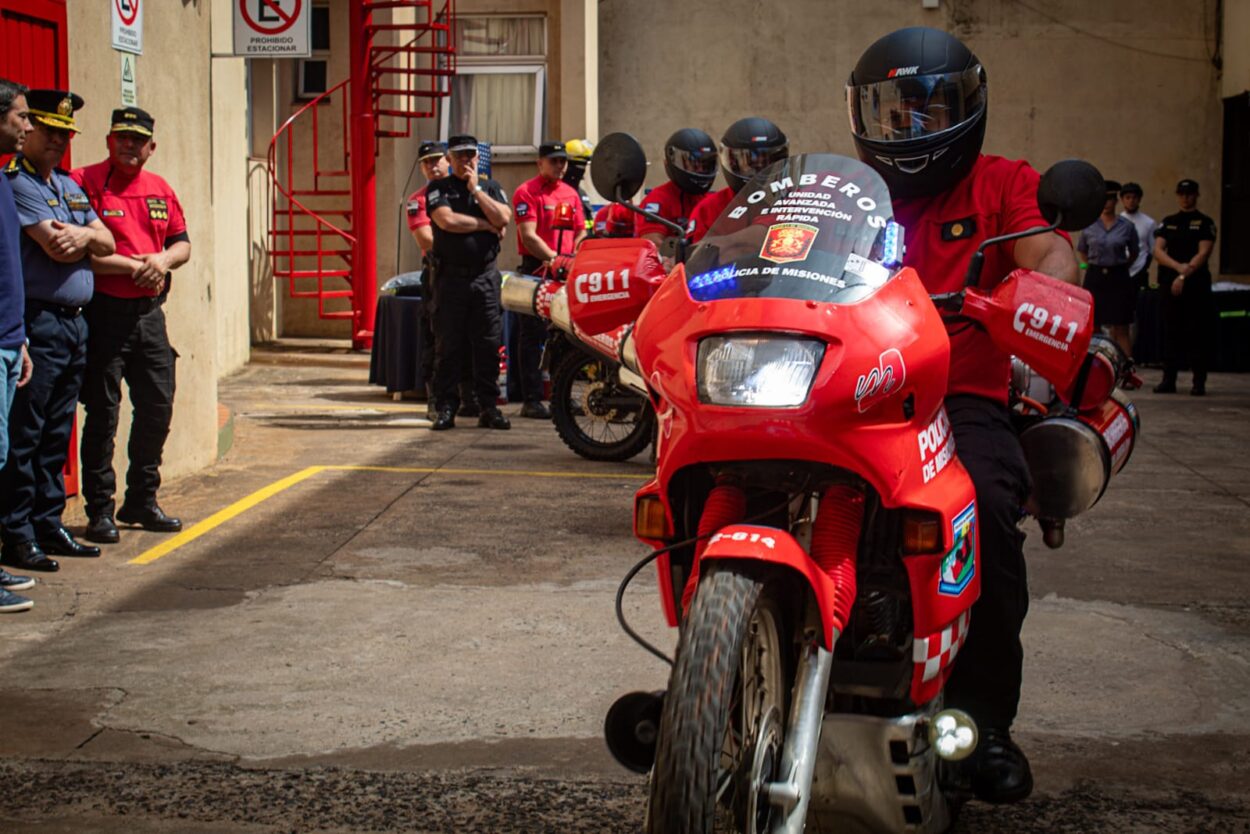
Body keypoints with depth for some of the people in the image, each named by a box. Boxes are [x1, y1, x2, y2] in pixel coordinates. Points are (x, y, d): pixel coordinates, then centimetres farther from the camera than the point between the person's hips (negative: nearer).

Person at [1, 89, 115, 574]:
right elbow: (56, 247, -16)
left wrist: (84, 234, -6)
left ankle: (49, 525, 19)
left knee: (57, 434, 12)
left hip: (74, 321, 8)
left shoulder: (70, 187, 20)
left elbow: (107, 243, 14)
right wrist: (89, 238, 1)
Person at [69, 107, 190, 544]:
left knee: (158, 406, 10)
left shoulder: (160, 189, 14)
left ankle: (142, 500, 24)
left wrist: (163, 260, -6)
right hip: (104, 312, -6)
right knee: (102, 413, -2)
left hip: (149, 312, 6)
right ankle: (99, 510, 6)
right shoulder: (84, 183, -6)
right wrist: (133, 266, -15)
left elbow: (182, 242, 16)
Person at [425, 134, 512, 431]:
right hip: (450, 275, -2)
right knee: (447, 345, 0)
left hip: (485, 275, 2)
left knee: (488, 344, 1)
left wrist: (476, 189, -5)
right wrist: (486, 224, -4)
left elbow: (503, 218, -4)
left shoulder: (491, 187, 14)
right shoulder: (437, 189, 5)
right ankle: (446, 407, 5)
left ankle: (489, 406, 7)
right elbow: (447, 220, -12)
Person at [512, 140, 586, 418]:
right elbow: (529, 236, -13)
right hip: (536, 269, -7)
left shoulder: (571, 194, 18)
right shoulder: (527, 192, -4)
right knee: (534, 336, -5)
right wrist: (554, 259, -23)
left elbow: (581, 232, 17)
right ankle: (532, 399, -4)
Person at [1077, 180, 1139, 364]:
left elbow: (1134, 254, 13)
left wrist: (1119, 265, 7)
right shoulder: (1089, 226, 5)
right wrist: (1097, 264, 10)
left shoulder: (1126, 226, 2)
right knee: (1093, 327, 4)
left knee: (1120, 330, -4)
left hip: (1119, 279, -1)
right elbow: (1082, 252, 18)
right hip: (1095, 278, 2)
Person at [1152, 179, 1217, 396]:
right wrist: (1178, 266, -13)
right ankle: (1169, 380, 7)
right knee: (1171, 333, 4)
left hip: (1196, 284, -3)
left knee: (1198, 333, -4)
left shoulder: (1205, 223, 4)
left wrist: (1184, 276, -16)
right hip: (1169, 285, 3)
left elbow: (1203, 253, -7)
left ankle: (1199, 382, -2)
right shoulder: (1168, 223, 14)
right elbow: (1158, 251, 4)